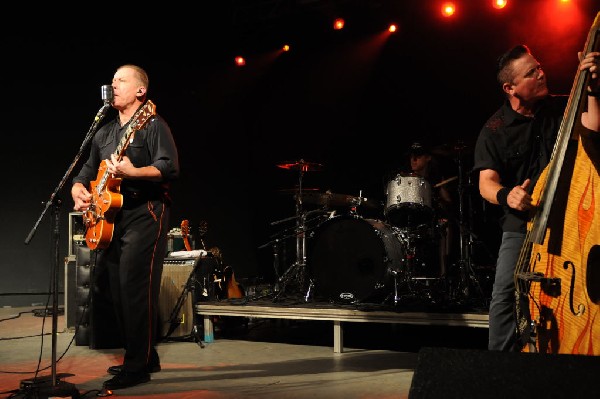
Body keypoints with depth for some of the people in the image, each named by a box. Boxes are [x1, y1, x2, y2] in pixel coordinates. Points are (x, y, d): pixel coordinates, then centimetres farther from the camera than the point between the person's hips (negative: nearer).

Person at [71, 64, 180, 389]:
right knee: (118, 292, 10)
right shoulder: (104, 133, 19)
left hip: (144, 215, -8)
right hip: (110, 218, 9)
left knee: (135, 290, -12)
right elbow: (87, 171, 24)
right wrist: (79, 190, 3)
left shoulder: (153, 125, -4)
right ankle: (145, 358, 21)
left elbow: (169, 168, -16)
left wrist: (131, 172, -30)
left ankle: (137, 367, -5)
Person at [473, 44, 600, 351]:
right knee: (505, 293, -9)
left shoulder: (561, 108, 8)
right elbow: (486, 182, -7)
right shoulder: (494, 130, 0)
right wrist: (506, 196, -28)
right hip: (521, 224, -1)